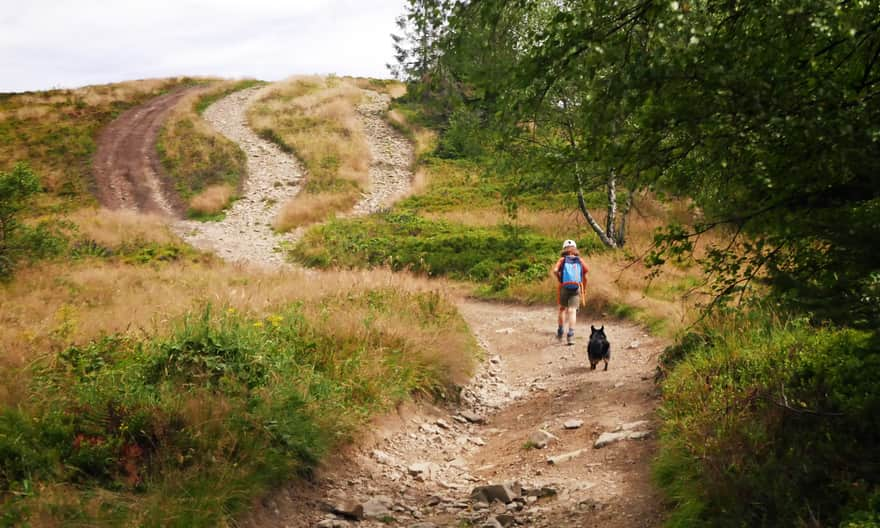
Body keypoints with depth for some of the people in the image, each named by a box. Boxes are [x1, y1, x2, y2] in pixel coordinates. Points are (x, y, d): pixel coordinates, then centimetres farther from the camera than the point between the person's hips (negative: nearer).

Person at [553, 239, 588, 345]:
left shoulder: (562, 260, 7)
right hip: (577, 288, 0)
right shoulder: (580, 261, 11)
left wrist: (559, 279, 5)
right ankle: (570, 335, -16)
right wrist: (584, 291, 17)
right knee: (572, 311, -4)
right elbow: (585, 277, 7)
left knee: (562, 309, 19)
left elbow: (555, 270, -12)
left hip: (564, 288, 0)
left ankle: (560, 332, 23)